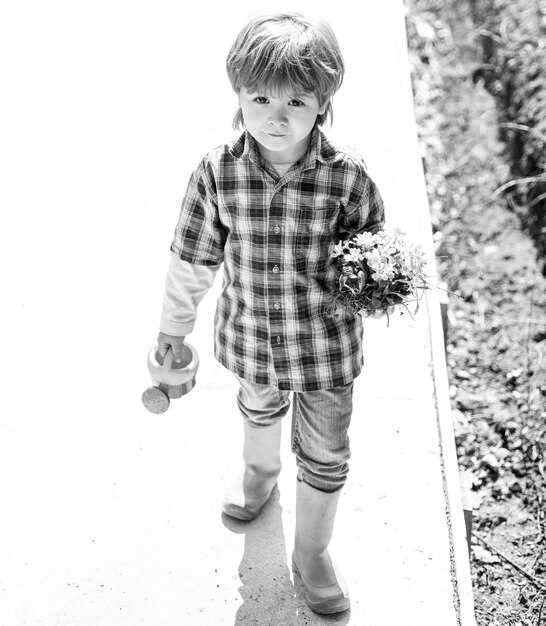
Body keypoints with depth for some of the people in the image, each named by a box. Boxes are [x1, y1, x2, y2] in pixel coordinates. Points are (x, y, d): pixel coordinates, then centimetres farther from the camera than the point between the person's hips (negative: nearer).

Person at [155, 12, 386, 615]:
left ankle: (312, 553, 40)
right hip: (250, 336, 2)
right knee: (259, 408, 32)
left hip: (326, 343, -1)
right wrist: (173, 326, 4)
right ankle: (260, 470, 67)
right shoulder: (217, 172, -19)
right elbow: (192, 258, -6)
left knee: (325, 453, 14)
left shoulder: (346, 174, -22)